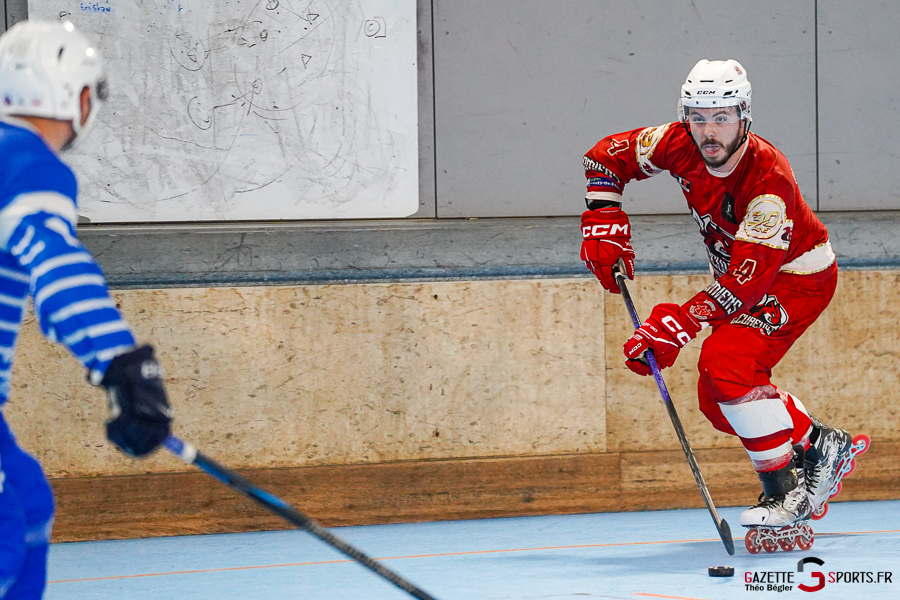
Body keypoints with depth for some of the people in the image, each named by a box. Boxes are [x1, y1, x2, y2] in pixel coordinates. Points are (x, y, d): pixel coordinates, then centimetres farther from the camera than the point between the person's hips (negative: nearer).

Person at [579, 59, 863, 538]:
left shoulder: (768, 179, -36)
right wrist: (603, 225, -12)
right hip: (737, 270, 8)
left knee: (725, 363, -27)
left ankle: (786, 491, -17)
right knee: (717, 399, 2)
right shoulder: (679, 145, -18)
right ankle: (821, 447, 21)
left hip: (798, 277, -8)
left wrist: (677, 327, -42)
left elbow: (746, 281, -38)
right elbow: (605, 158, 0)